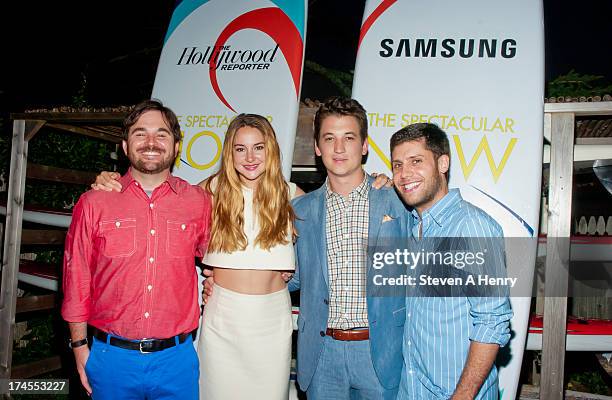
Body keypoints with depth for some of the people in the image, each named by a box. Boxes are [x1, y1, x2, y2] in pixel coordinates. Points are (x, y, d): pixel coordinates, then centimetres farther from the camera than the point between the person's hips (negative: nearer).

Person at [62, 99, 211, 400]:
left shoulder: (198, 201, -1)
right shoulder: (94, 203, -3)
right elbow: (77, 279, 2)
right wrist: (79, 346, 4)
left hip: (176, 356, 1)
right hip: (111, 357, 0)